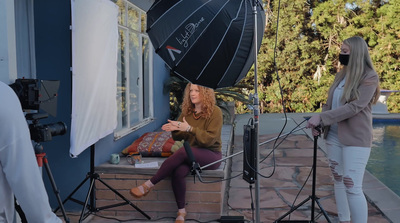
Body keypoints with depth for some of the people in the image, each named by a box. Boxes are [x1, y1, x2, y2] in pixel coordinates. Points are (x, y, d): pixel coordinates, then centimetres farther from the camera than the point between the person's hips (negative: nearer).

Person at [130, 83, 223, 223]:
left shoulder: (215, 112, -7)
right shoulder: (187, 111, 9)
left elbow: (210, 139, -16)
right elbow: (179, 137, 11)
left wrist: (189, 128, -26)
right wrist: (174, 129, -12)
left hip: (211, 155, -4)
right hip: (192, 154, 4)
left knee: (184, 151, -34)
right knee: (178, 172, -29)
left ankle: (148, 185, -26)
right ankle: (181, 212, -12)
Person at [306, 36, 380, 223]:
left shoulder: (369, 77, -10)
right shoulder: (341, 75, 10)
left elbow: (354, 107, -21)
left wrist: (321, 117, -24)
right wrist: (318, 123, -6)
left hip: (356, 139, -7)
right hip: (333, 136, 7)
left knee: (352, 187, -10)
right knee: (338, 180, 13)